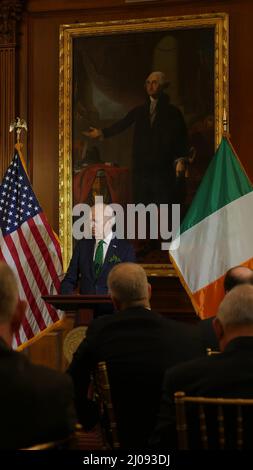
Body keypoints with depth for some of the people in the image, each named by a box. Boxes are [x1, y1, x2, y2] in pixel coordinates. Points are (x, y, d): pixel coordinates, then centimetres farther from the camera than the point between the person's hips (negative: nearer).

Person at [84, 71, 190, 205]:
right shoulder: (139, 111, 15)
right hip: (141, 168, 3)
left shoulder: (173, 112, 6)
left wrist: (180, 160, -11)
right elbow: (121, 124, 7)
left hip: (163, 169, -3)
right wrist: (102, 133, -6)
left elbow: (182, 138, 1)